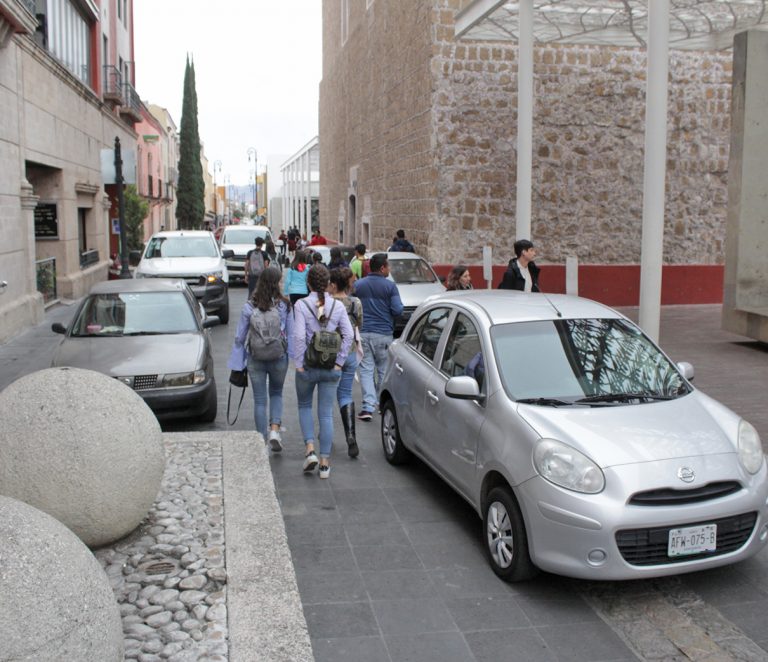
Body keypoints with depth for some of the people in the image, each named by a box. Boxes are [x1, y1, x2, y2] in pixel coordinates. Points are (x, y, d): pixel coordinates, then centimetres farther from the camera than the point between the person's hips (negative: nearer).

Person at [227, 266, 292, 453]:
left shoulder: (249, 306, -6)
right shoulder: (284, 305, -8)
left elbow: (240, 337, -2)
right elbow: (292, 334, -5)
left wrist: (236, 364, 6)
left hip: (255, 359, 0)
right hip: (279, 358, 0)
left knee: (259, 400, 11)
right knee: (276, 394, 21)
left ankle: (263, 440, 15)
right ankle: (274, 430, 1)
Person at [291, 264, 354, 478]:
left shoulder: (301, 305, -10)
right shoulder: (337, 306, -1)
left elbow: (299, 336, -17)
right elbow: (348, 335, -6)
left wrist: (298, 363, -9)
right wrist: (339, 361, 0)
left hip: (308, 366, -2)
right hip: (331, 367, 2)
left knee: (304, 406, 19)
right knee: (326, 413, 9)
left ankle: (310, 449, 2)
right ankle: (325, 462, 10)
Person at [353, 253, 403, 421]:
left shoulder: (358, 285, 5)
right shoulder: (390, 286, -5)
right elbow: (397, 310, -10)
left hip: (363, 333, 2)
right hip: (384, 334, -2)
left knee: (366, 369, 2)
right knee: (384, 370, 12)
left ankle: (368, 406, -8)